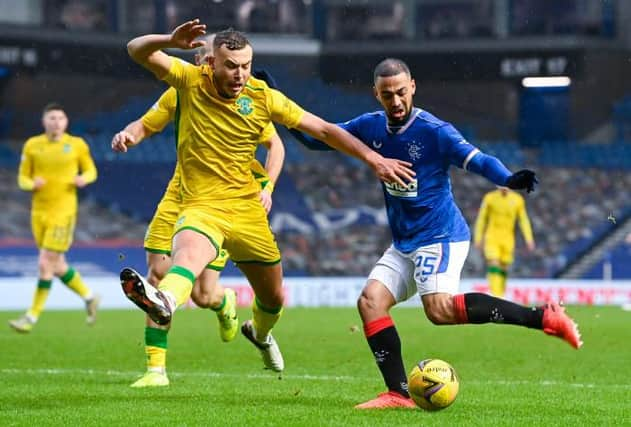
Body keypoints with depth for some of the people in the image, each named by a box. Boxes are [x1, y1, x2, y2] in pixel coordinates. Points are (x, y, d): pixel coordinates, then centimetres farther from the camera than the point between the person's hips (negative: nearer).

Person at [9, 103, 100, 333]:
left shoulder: (77, 145, -1)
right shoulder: (32, 145, 3)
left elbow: (91, 170, 11)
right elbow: (22, 178, 7)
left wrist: (84, 178, -12)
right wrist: (32, 184, -15)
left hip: (63, 212, -4)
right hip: (39, 212, 4)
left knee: (45, 264, -10)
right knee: (58, 266, 11)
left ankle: (32, 317, -2)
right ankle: (89, 297, 34)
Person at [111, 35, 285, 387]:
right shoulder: (180, 93, -1)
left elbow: (275, 145, 3)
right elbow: (145, 125, 9)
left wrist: (267, 187, -11)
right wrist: (128, 135, -14)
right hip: (180, 197, 3)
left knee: (203, 295, -8)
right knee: (158, 275, -9)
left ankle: (225, 302, 33)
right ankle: (156, 368, 1)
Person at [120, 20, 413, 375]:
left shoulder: (264, 97, -4)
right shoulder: (192, 82, -8)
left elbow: (324, 130, 2)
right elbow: (138, 51, -15)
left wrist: (374, 159, -3)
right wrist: (172, 40, -36)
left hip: (247, 211, 4)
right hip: (202, 207, -4)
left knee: (273, 298, 19)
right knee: (189, 250, -39)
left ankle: (260, 333, 55)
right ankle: (162, 302, -72)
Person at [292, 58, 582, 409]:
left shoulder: (434, 130, -13)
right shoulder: (370, 127, 5)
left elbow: (477, 160, -22)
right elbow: (316, 137, 14)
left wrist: (509, 179, -42)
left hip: (441, 236, -7)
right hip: (403, 245, 7)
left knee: (439, 307, -27)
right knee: (370, 301, -9)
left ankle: (545, 318, -24)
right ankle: (399, 394, -8)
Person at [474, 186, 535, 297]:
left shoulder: (518, 200, 2)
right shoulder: (489, 198, -2)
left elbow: (524, 221, 6)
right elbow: (481, 219, 5)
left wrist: (529, 239, -2)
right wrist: (477, 239, 2)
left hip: (507, 240, 2)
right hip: (492, 238, -2)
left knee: (503, 269, 5)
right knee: (494, 266, -15)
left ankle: (500, 295, 16)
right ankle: (496, 295, -22)